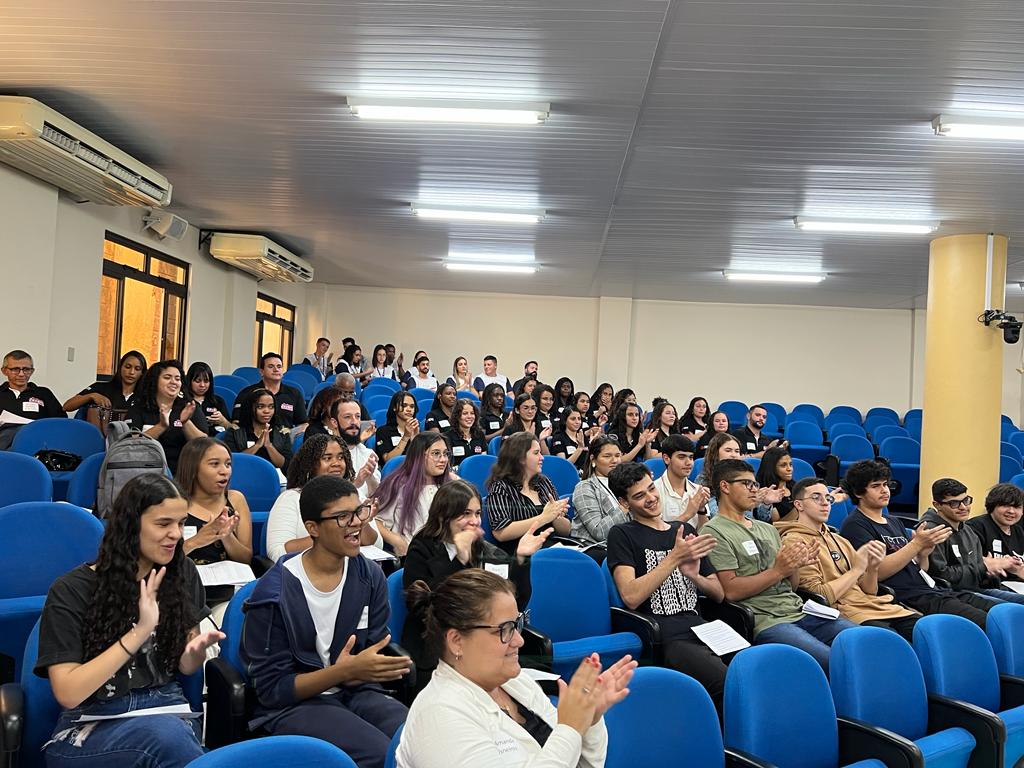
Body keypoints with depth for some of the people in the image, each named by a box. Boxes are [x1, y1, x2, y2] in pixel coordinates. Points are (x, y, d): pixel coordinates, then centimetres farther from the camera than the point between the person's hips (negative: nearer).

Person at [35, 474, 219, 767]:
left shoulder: (182, 573, 3)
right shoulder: (72, 591, -8)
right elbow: (67, 693, -14)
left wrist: (196, 649, -14)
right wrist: (138, 633, -22)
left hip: (166, 707, 3)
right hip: (90, 724, -3)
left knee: (171, 734, -35)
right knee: (166, 734, -36)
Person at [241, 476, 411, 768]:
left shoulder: (371, 576, -1)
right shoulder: (274, 593, -15)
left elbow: (376, 655, 4)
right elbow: (272, 689, -12)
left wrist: (351, 673, -19)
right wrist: (344, 671, -25)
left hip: (355, 691, 4)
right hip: (290, 704, -4)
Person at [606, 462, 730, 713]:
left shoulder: (685, 530, 22)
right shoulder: (622, 535, 5)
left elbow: (719, 594, 23)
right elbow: (631, 596, -9)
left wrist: (694, 576, 1)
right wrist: (675, 557, -10)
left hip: (702, 632, 6)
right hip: (665, 640, -5)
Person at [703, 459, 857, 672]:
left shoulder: (768, 529, 22)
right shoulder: (714, 532, -3)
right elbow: (730, 591, -12)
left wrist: (796, 565, 0)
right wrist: (777, 570, -13)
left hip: (800, 611, 8)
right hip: (765, 620, -8)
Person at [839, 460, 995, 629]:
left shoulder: (895, 524, 23)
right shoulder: (854, 525, -4)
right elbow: (876, 572, -15)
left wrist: (924, 553, 0)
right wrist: (916, 544, -15)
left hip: (934, 590, 8)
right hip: (908, 596, -8)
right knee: (985, 622, -23)